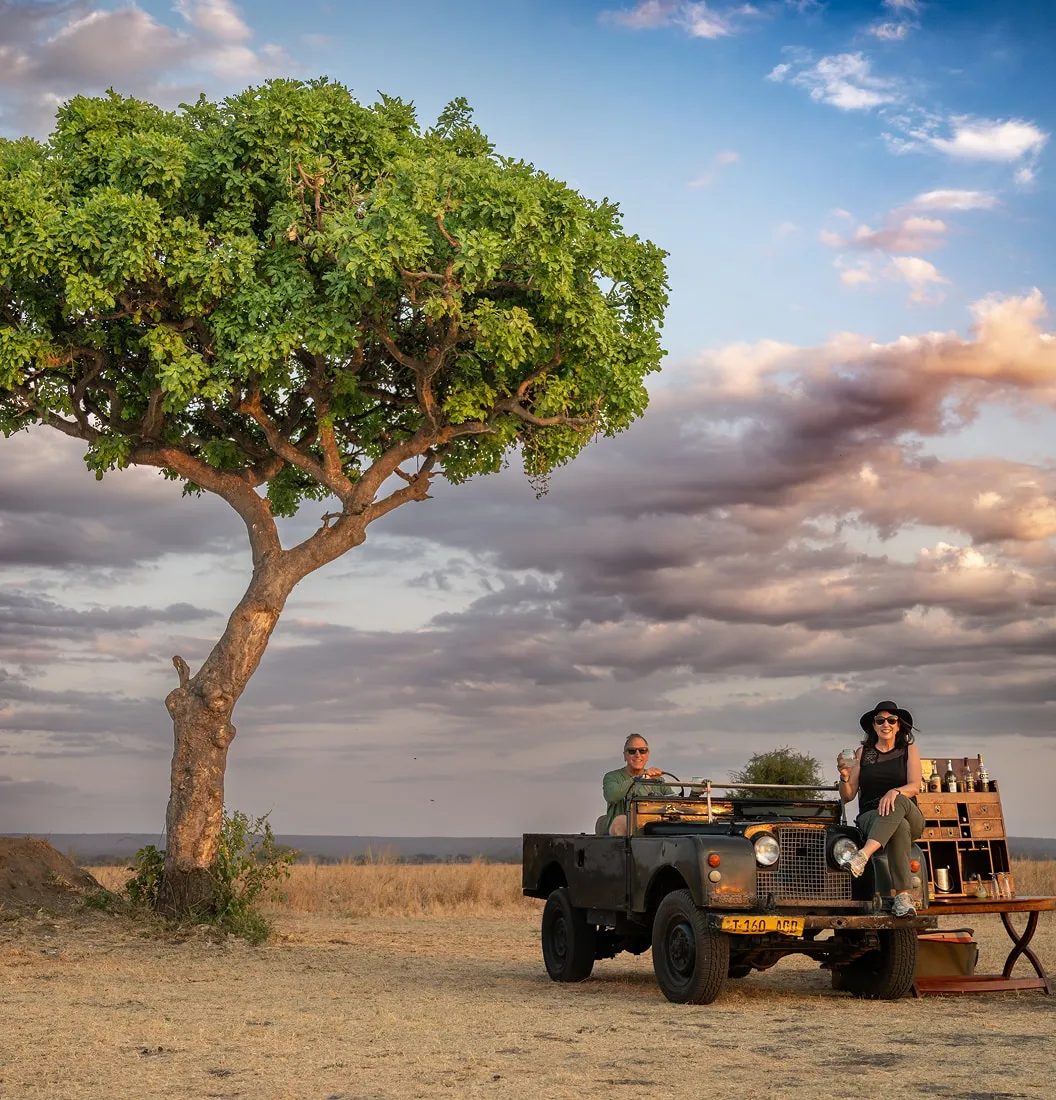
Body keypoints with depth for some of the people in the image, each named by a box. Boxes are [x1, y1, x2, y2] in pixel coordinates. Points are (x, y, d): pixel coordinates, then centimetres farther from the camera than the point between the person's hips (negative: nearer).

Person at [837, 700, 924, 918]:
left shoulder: (909, 750, 11)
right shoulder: (862, 752, 12)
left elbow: (914, 786, -6)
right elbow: (847, 796, 8)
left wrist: (894, 791, -29)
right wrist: (844, 776, -15)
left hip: (911, 817, 0)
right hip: (870, 816, 0)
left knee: (898, 801, -39)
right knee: (900, 827, -39)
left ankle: (863, 855, -58)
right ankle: (902, 896, -52)